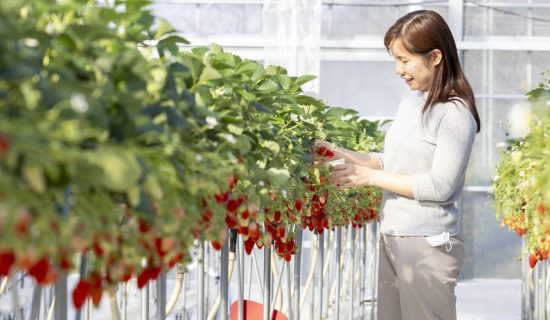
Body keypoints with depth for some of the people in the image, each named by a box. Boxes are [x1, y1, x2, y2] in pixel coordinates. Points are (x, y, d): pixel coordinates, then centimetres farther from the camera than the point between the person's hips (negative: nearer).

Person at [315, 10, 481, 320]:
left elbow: (440, 186, -18)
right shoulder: (410, 101, 9)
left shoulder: (455, 113, -15)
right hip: (392, 237, 8)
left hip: (428, 243, -8)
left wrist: (370, 176, -15)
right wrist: (346, 155, 2)